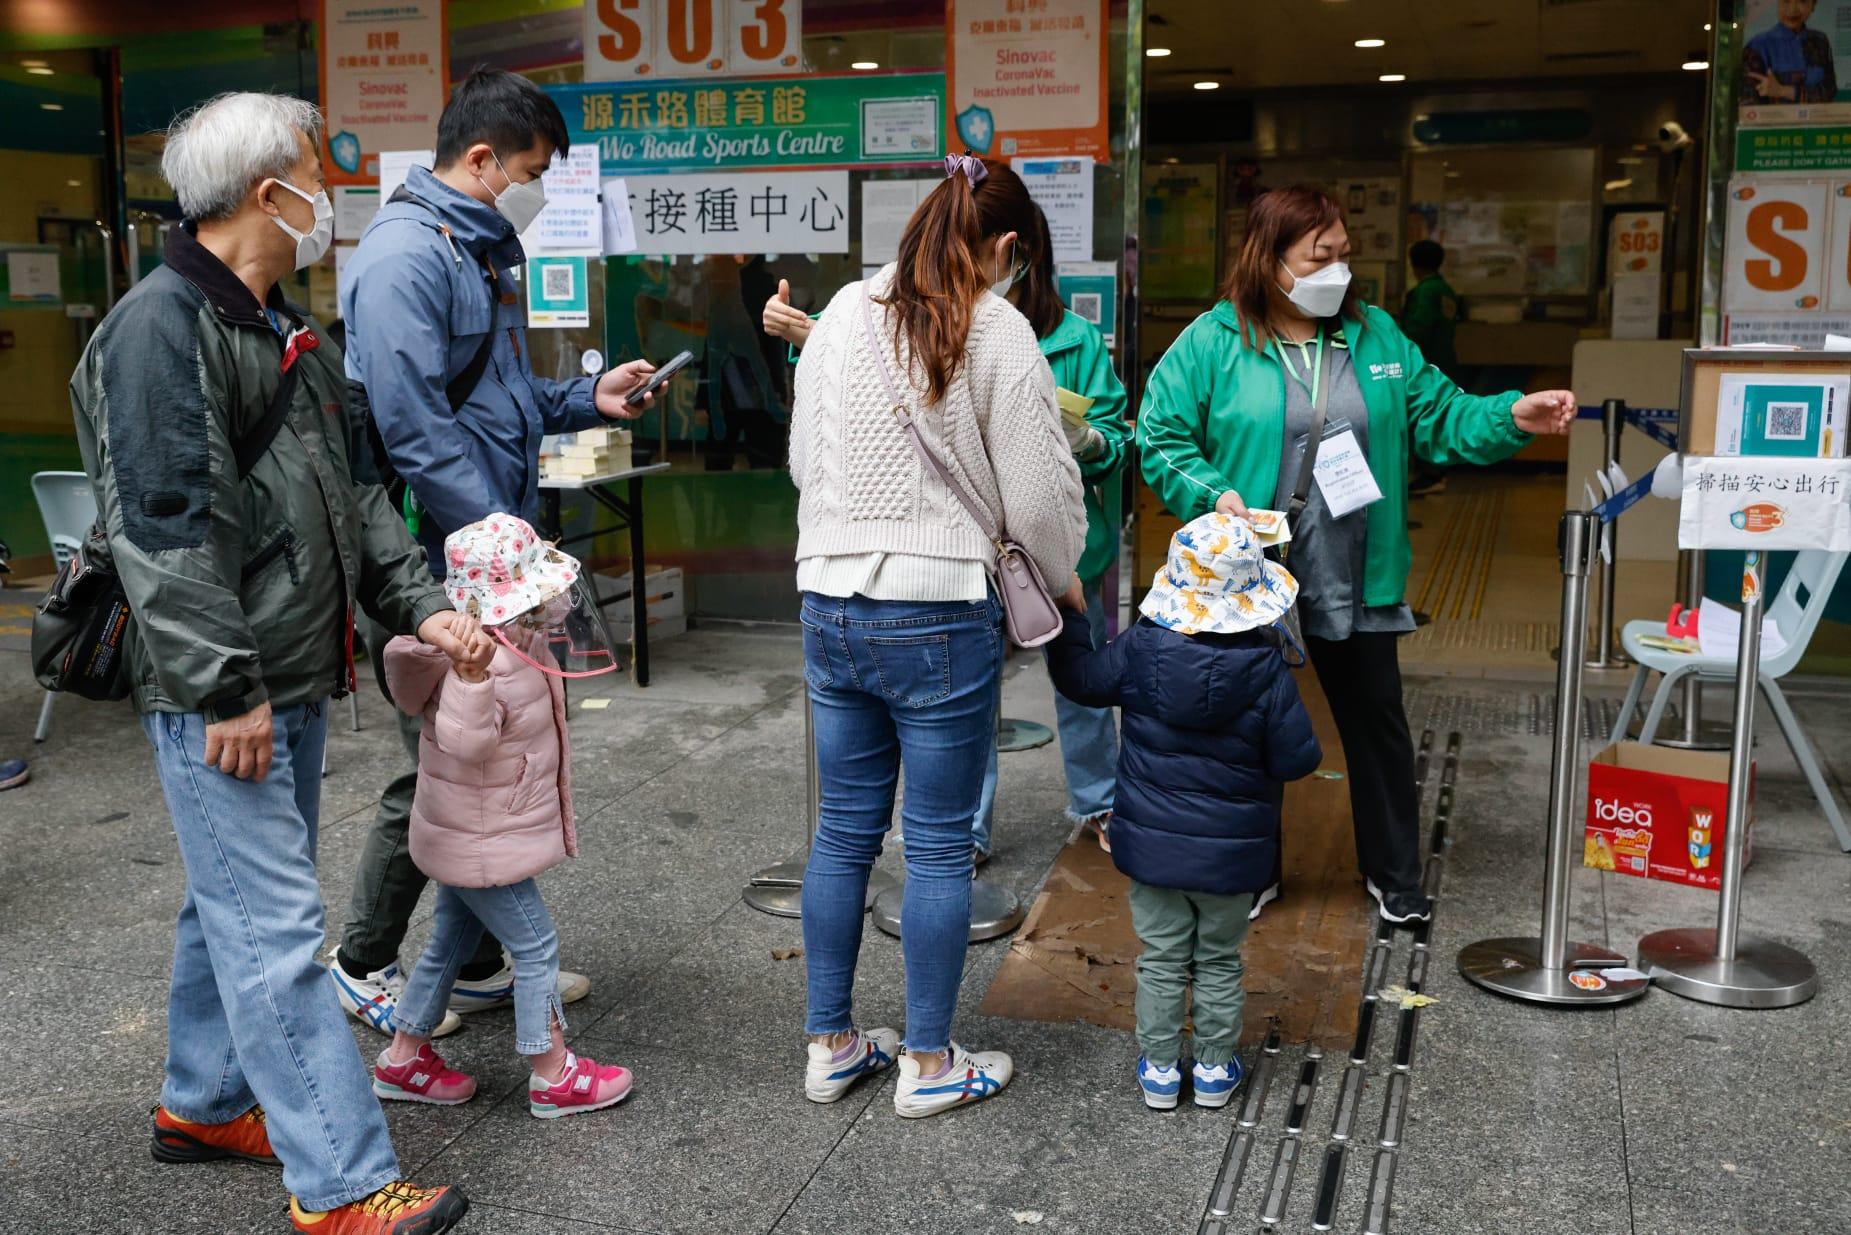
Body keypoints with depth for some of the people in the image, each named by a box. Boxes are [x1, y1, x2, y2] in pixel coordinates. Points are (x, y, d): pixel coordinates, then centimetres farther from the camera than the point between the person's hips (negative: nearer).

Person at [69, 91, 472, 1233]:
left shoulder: (289, 332, 17)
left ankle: (204, 1103, 36)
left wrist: (417, 605, 10)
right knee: (275, 929, -6)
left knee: (236, 903, 20)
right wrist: (226, 688, -21)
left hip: (294, 683, 10)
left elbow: (350, 491, 20)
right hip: (220, 699, -10)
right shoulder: (160, 328, -14)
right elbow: (164, 525, -20)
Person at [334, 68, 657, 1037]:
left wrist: (587, 399, 11)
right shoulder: (406, 254, -16)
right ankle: (362, 964, 21)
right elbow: (414, 423, -23)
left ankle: (483, 962, 29)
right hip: (436, 565, -10)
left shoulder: (481, 250, 17)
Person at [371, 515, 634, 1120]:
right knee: (535, 945, 0)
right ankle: (553, 1075, 12)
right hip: (483, 842, -10)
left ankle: (403, 1059, 34)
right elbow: (463, 741, -41)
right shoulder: (481, 663, -28)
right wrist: (471, 680, -52)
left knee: (453, 938, 21)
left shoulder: (519, 646, 2)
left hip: (468, 839, 10)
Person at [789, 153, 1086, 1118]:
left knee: (844, 830, 16)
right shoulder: (997, 333, -10)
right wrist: (1060, 577, 12)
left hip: (829, 604, 5)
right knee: (939, 845, 7)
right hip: (939, 615, -5)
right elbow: (1039, 495, -7)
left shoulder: (842, 315, 5)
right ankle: (928, 1064, 20)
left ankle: (830, 1045, 27)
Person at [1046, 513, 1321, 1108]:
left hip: (1153, 844, 1)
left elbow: (1082, 680, 4)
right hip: (1232, 852, -1)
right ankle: (1215, 1069, 26)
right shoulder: (1266, 667, -15)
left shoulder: (1140, 648, -12)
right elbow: (1296, 758, -13)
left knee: (1162, 960, 13)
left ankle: (1159, 1069, 22)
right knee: (1219, 963, 16)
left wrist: (1071, 617, 15)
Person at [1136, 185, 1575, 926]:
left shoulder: (1375, 336, 5)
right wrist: (1212, 495, -21)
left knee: (1377, 721, 13)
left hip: (1357, 580, 3)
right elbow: (1160, 436, -7)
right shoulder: (1211, 343, -8)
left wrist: (1511, 419, -9)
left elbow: (1437, 417, 7)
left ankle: (1394, 876, 31)